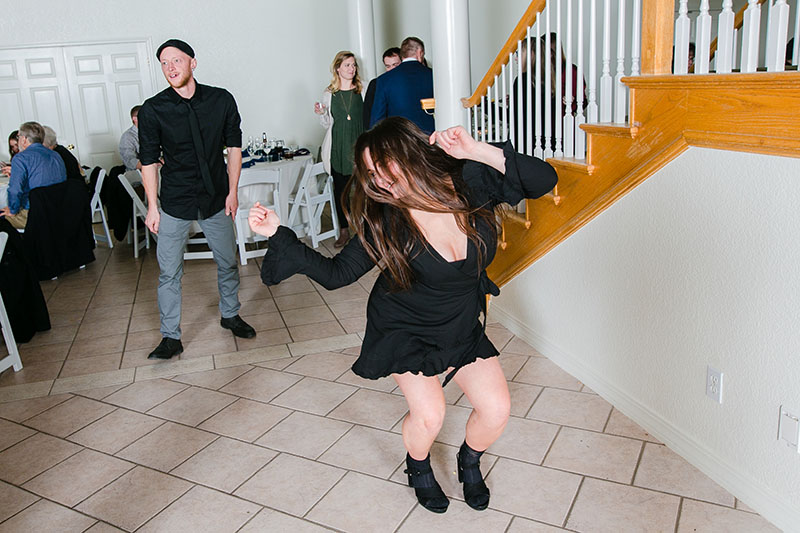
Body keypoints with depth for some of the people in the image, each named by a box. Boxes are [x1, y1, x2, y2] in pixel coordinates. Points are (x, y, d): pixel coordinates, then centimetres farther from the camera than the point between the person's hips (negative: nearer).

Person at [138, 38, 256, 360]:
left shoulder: (221, 100, -5)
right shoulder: (153, 110, -9)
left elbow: (234, 146, 4)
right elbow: (149, 161, -3)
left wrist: (232, 192, 1)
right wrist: (152, 207, -4)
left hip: (216, 199, 2)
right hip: (174, 203, -1)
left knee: (227, 262, 14)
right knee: (169, 272, 2)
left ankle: (230, 315, 37)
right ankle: (170, 337, 16)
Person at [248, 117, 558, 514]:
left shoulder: (468, 182, -18)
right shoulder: (384, 223, -23)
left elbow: (545, 179, -18)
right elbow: (336, 273, -18)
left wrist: (478, 151, -29)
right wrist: (278, 235, -27)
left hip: (462, 327, 3)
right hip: (404, 331, -2)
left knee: (496, 409, -3)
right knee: (428, 413, -13)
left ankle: (469, 462, 33)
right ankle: (418, 468, 24)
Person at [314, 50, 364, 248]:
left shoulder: (361, 90, 4)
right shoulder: (329, 93, 7)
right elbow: (328, 124, 10)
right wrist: (321, 113, -8)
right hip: (338, 148, 1)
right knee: (340, 189, 6)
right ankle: (344, 230, 17)